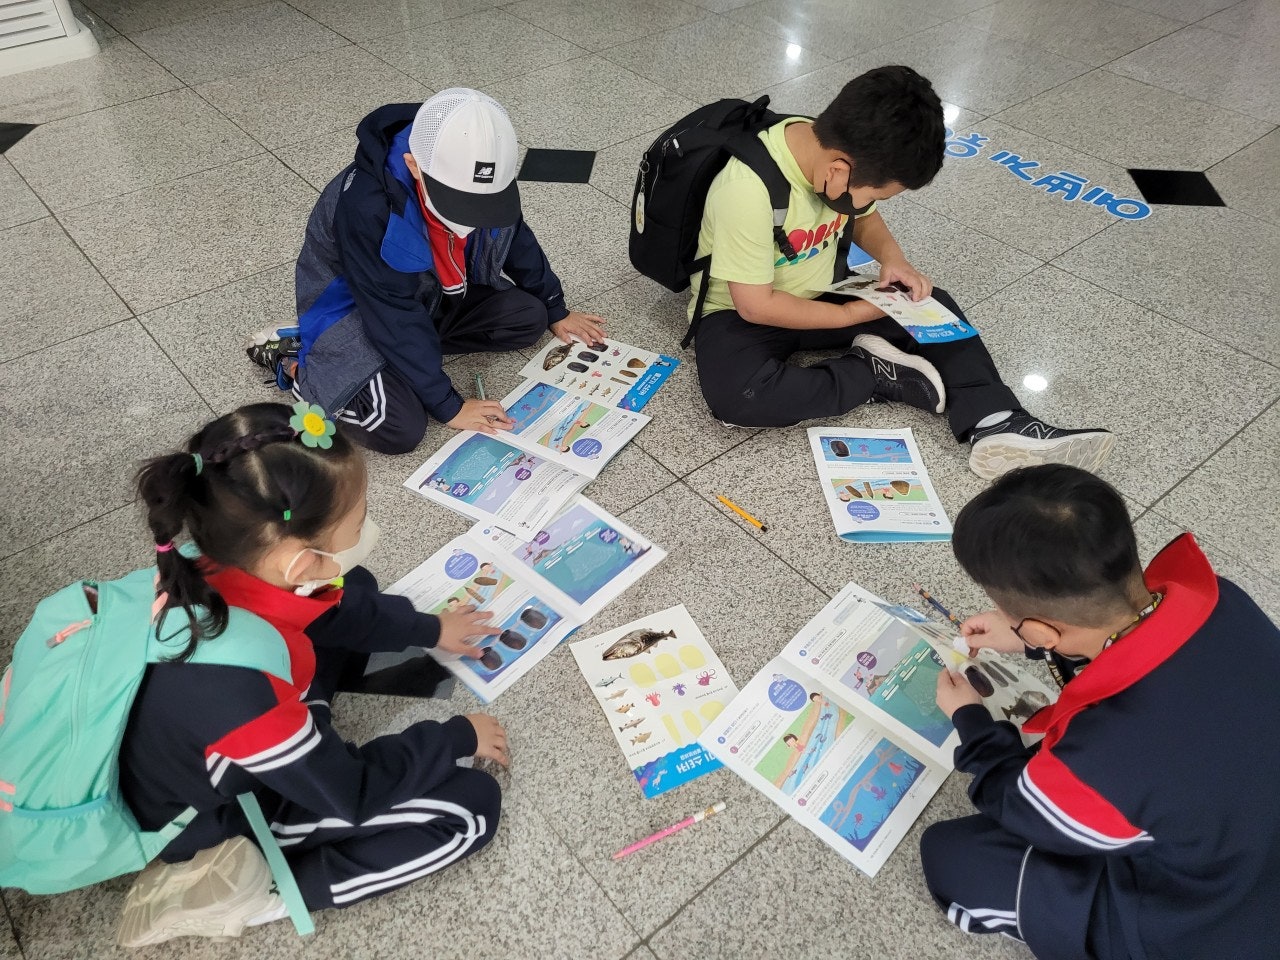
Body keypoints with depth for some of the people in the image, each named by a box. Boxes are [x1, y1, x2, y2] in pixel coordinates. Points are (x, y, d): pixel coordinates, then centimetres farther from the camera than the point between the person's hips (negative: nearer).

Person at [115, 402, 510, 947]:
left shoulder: (225, 567, -23)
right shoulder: (238, 687, -43)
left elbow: (334, 606, 1)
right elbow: (352, 794, -25)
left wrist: (429, 630, 10)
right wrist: (457, 738, -11)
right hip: (218, 809, -7)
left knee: (355, 592, 13)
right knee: (470, 808, -10)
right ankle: (251, 892, -6)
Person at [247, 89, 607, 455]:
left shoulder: (480, 180, -18)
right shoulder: (366, 205, -36)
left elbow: (516, 241, 3)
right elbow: (394, 317, -32)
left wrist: (556, 311, 11)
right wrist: (449, 407, -28)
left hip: (434, 294, 7)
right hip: (357, 311, -6)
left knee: (530, 316, -7)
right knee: (400, 427, -25)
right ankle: (295, 361, -2)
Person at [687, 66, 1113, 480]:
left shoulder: (836, 150, -11)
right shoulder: (748, 190, -32)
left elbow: (863, 219, 10)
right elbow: (756, 306, -27)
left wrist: (892, 258, -11)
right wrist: (850, 314, -18)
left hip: (819, 293, 6)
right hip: (740, 313, -6)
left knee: (934, 307, -5)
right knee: (736, 395, -35)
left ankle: (996, 426, -16)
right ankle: (873, 373, -19)